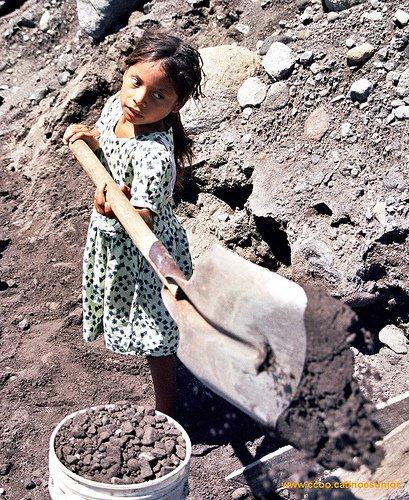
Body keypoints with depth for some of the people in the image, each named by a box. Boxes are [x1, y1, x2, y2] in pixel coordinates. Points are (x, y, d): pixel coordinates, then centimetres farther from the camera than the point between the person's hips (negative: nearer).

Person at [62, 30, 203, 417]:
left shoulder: (154, 154, -35)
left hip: (141, 250, -8)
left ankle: (165, 413, 28)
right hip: (110, 235, 8)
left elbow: (144, 218, -31)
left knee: (154, 342, 8)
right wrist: (91, 137, -10)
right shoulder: (116, 105, -11)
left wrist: (115, 209, -50)